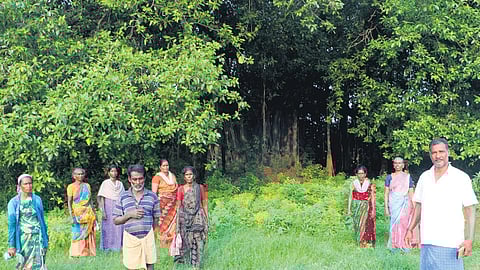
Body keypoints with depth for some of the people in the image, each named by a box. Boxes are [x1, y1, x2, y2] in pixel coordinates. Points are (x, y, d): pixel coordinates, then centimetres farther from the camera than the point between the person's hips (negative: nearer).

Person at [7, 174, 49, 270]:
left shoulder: (37, 200, 3)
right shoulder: (13, 202, -1)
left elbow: (42, 220, 9)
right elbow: (11, 224, 0)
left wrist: (46, 239, 9)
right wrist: (11, 245, -3)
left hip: (37, 237, 0)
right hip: (23, 238, 0)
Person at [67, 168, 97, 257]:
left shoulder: (87, 186, 12)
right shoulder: (71, 187, -1)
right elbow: (69, 202, -4)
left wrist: (94, 213, 14)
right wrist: (71, 216, -12)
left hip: (88, 213, 4)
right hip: (78, 213, -4)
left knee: (89, 235, 3)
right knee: (78, 234, -5)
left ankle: (88, 252, 10)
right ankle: (76, 254, 1)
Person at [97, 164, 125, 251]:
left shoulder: (120, 184, 10)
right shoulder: (105, 183, -1)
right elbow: (101, 198, -4)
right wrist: (103, 211, -11)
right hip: (108, 207, -3)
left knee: (119, 227, 0)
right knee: (108, 228, -1)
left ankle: (117, 246, 11)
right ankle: (107, 247, 10)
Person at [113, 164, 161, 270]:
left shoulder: (152, 196, 5)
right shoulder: (123, 197, 4)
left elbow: (156, 219, 10)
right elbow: (115, 221, 5)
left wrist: (147, 230, 0)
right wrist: (129, 215, -10)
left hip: (148, 238, 0)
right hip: (130, 239, 0)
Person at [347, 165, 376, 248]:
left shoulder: (370, 184, 0)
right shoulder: (353, 183, 2)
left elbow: (372, 197, 2)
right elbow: (350, 197, 4)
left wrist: (373, 210, -2)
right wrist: (349, 209, 1)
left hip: (366, 207, -1)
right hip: (356, 207, 1)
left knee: (366, 226, -5)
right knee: (357, 226, 1)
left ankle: (367, 243, 4)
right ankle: (359, 243, 9)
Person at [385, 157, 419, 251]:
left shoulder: (408, 177, 8)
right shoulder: (389, 177, 5)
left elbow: (411, 193, 8)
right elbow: (386, 193, 3)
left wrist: (414, 207, 2)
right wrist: (386, 208, -3)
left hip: (405, 204, 1)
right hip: (394, 204, -1)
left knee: (404, 223, -2)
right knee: (395, 223, -3)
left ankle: (404, 245, 8)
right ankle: (395, 245, 7)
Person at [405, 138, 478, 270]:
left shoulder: (462, 178, -3)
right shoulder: (424, 177, 9)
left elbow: (470, 210, -3)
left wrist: (469, 239, -11)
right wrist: (410, 229, 11)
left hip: (451, 244, -4)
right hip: (427, 242, 4)